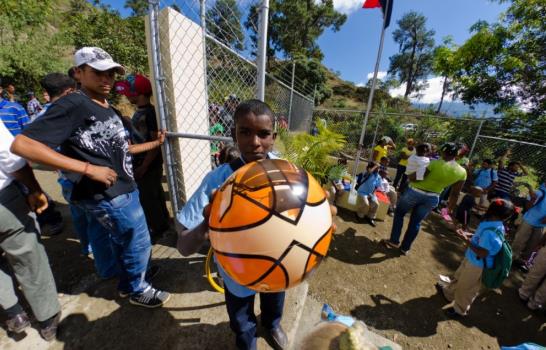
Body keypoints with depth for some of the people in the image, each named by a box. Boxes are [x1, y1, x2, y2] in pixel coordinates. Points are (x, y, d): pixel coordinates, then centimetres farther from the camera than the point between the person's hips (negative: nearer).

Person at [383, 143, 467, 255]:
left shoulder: (435, 164, -21)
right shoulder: (462, 172, -4)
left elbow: (413, 178, -21)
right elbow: (455, 194, 2)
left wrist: (409, 175, 2)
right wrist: (450, 208, 14)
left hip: (415, 192, -5)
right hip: (432, 198, 5)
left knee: (399, 212, 18)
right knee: (416, 223, 18)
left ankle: (394, 241, 18)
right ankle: (405, 248, 29)